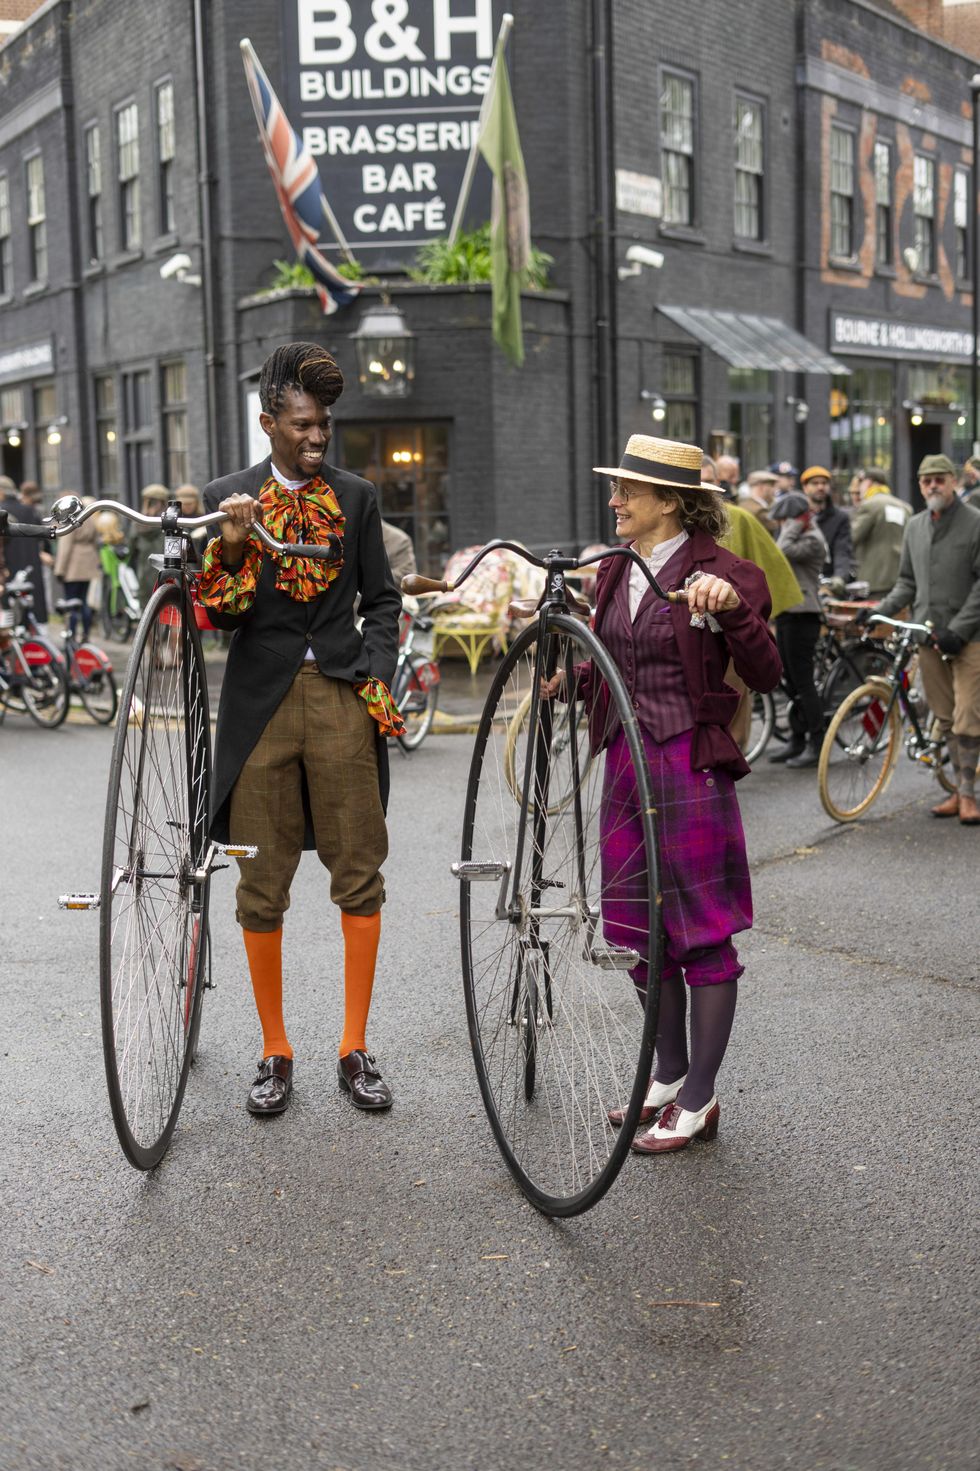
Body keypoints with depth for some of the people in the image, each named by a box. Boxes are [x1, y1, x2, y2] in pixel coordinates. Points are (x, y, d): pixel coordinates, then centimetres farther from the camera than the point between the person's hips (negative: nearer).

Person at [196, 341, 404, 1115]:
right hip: (262, 700, 0)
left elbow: (382, 600, 11)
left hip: (343, 700, 1)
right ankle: (275, 1052, 18)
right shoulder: (228, 498, 4)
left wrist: (376, 680, -2)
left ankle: (355, 1048, 14)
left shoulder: (356, 497, 7)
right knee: (262, 888, 4)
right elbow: (220, 616, 1)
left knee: (360, 877, 2)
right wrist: (232, 548, -17)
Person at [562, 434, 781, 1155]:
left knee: (702, 933, 2)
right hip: (625, 758, 8)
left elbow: (765, 674, -16)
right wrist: (569, 680, 6)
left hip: (691, 764, -7)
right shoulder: (616, 572, 11)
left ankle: (699, 1102, 13)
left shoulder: (720, 572, -9)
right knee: (635, 928, 14)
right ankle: (670, 1076, 31)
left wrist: (731, 607, -30)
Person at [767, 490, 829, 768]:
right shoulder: (796, 539, 19)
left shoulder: (812, 540, -13)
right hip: (786, 613, 10)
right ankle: (797, 739, 19)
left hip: (802, 616, -10)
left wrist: (793, 527, -14)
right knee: (791, 680, 12)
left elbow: (782, 552, -26)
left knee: (802, 680, -9)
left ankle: (817, 743, -4)